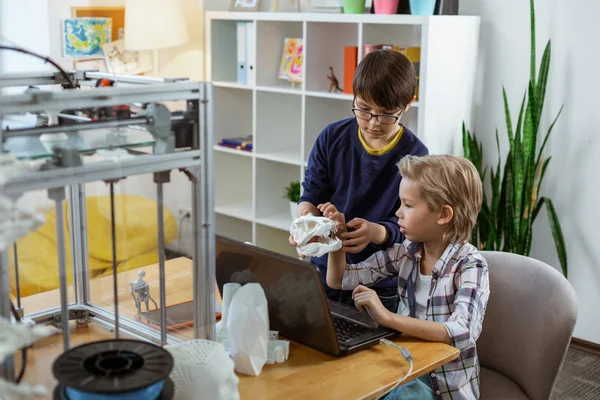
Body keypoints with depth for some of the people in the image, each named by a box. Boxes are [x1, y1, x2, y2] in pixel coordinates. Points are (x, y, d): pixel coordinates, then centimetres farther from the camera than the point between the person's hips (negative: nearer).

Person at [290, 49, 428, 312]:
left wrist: (375, 233, -35)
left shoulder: (414, 155, -12)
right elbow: (312, 194, 0)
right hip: (323, 272, 3)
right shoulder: (333, 137, -4)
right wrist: (305, 215, -24)